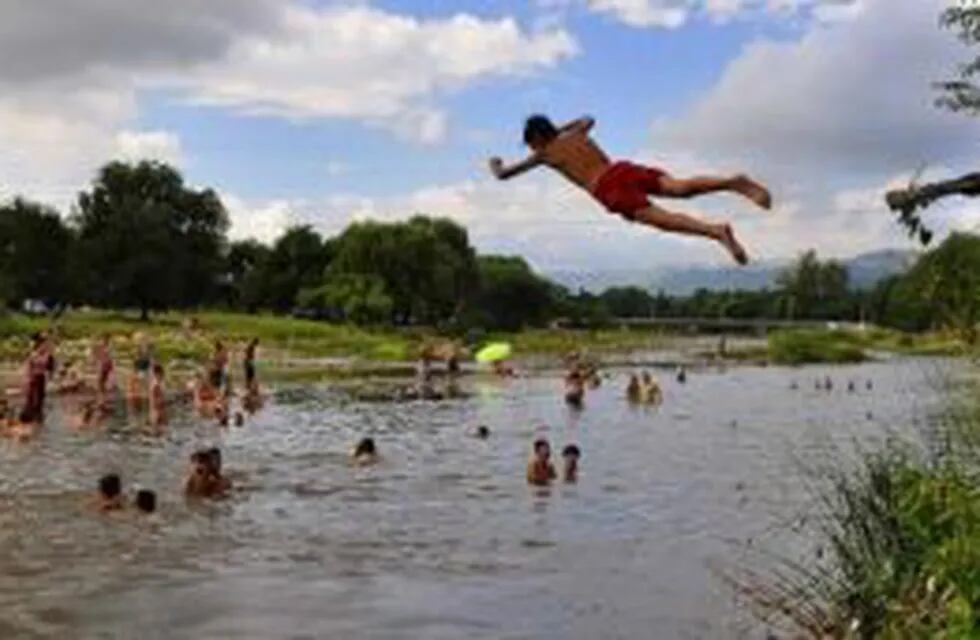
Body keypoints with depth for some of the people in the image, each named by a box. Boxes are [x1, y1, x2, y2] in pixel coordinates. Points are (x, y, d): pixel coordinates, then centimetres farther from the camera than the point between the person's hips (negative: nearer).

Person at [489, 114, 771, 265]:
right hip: (625, 169, 6)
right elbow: (588, 119, 60)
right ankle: (734, 182, -37)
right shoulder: (576, 135, 33)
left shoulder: (544, 154, 19)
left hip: (609, 189, -6)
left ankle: (716, 231, -45)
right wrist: (563, 129, 68)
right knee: (679, 187, -12)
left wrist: (495, 165, 49)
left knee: (660, 218, -22)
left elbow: (503, 175, 27)